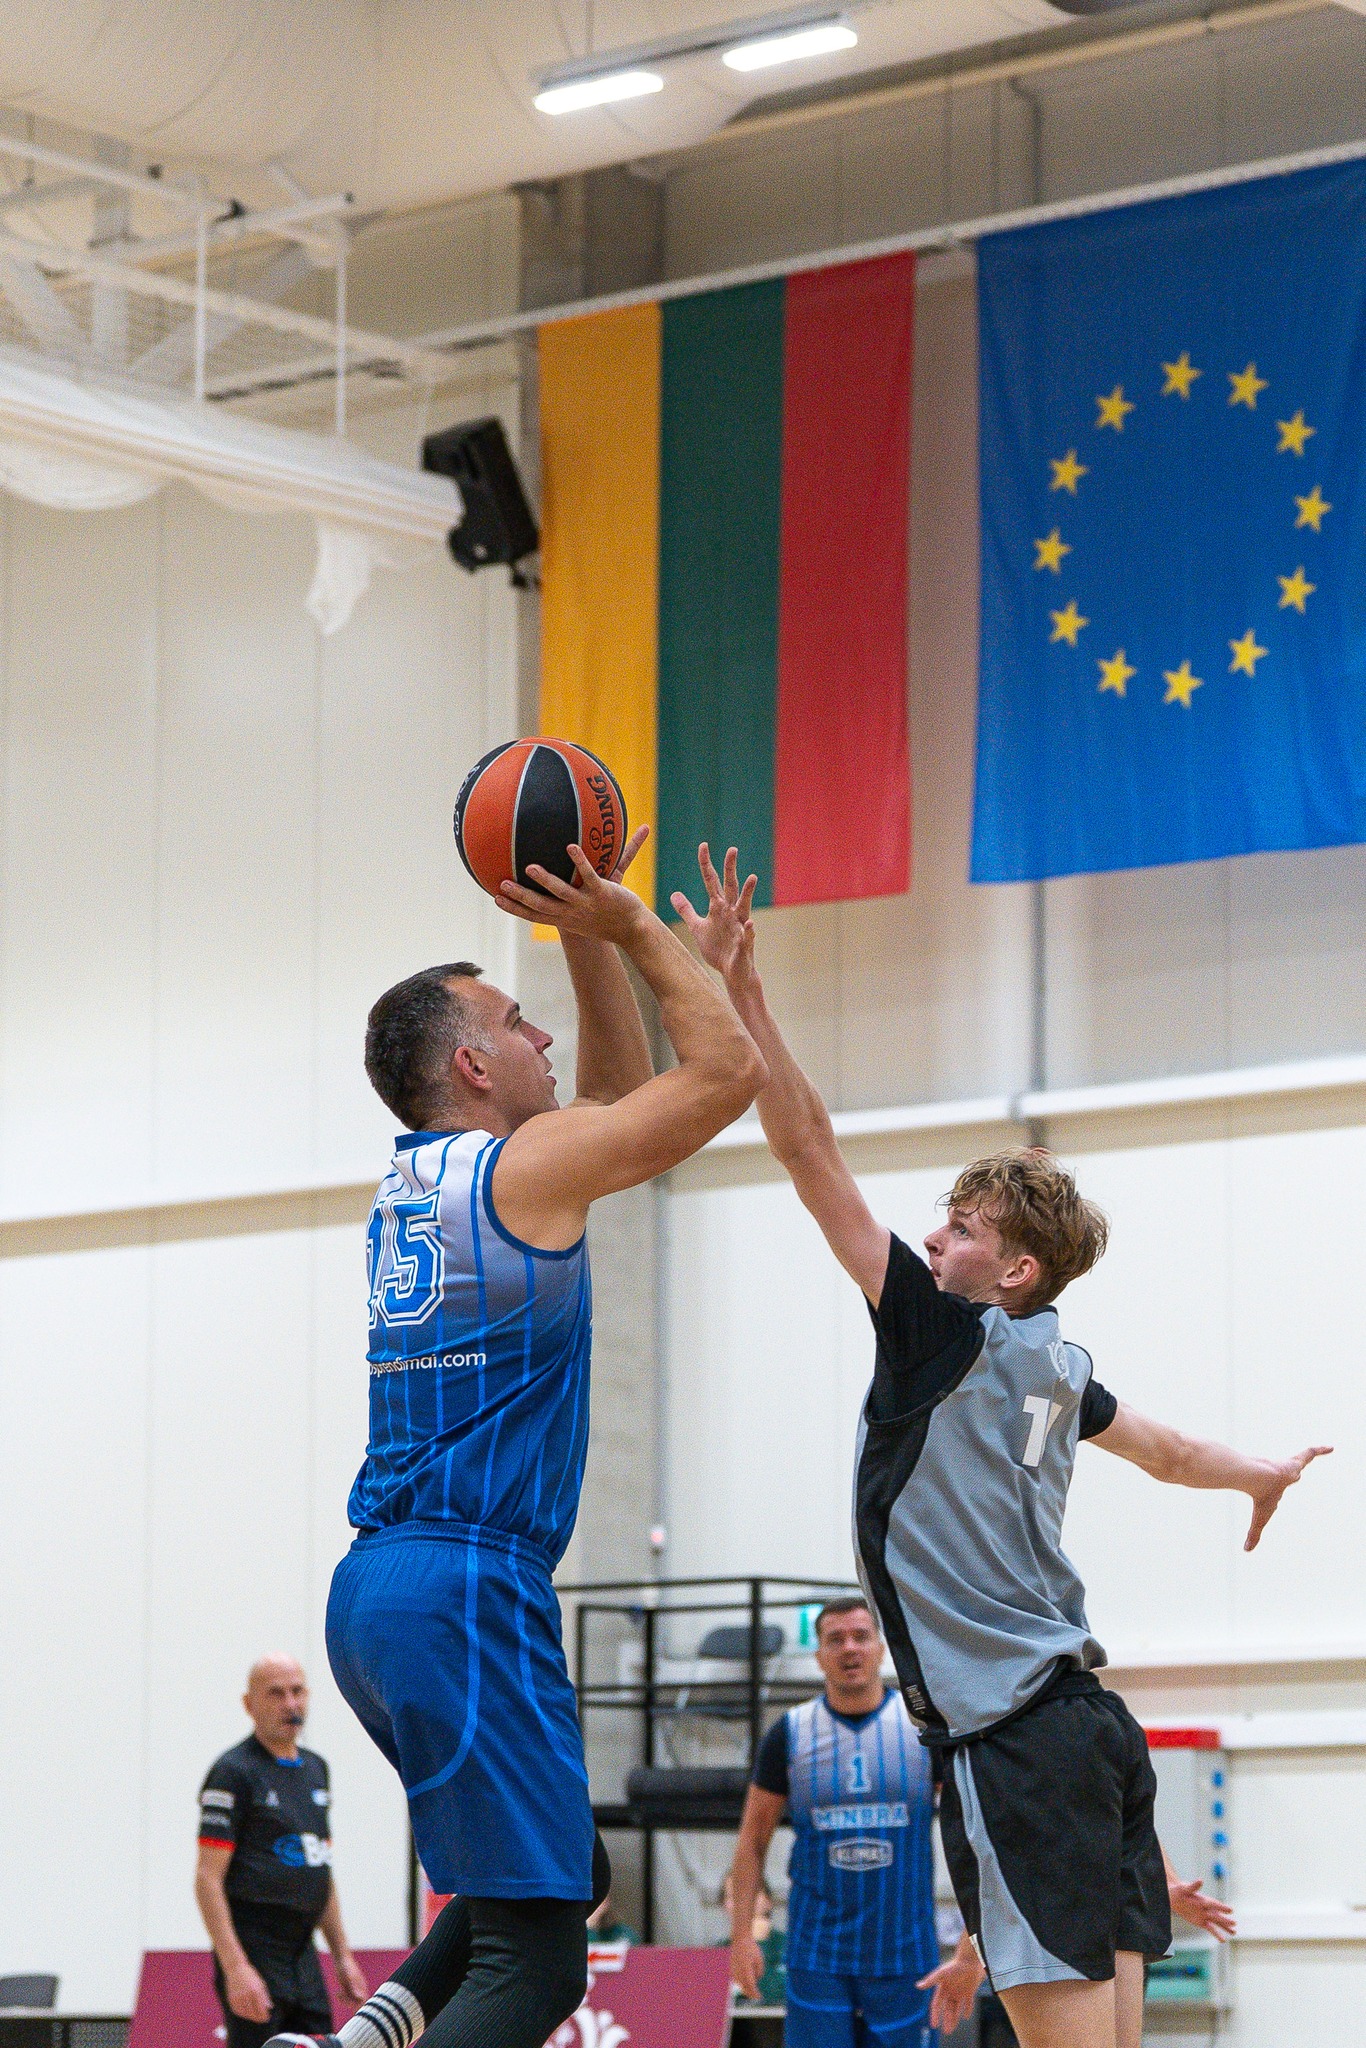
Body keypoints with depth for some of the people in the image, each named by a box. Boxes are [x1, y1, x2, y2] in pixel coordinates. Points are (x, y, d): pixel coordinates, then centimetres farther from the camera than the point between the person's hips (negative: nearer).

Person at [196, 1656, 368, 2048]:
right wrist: (236, 1968, -22)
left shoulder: (314, 1769, 15)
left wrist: (343, 1955, 20)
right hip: (254, 1954, -8)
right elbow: (208, 1879, -15)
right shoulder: (234, 1772, -9)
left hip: (303, 1956, 8)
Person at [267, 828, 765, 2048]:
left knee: (571, 1873, 21)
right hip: (468, 1584, -9)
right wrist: (630, 926, 5)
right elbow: (727, 1070, -1)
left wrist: (593, 938, 21)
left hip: (376, 1584, 9)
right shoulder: (527, 1162, -7)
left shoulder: (411, 1179, 17)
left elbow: (626, 1092, 29)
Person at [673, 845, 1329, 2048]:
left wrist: (737, 988, -13)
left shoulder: (948, 1336, -6)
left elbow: (812, 1153, -11)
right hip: (1086, 1718, 9)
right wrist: (1265, 1475, 56)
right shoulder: (1055, 1369, 14)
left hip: (1013, 1741, -9)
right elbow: (1168, 1452, 34)